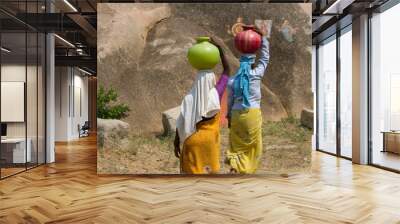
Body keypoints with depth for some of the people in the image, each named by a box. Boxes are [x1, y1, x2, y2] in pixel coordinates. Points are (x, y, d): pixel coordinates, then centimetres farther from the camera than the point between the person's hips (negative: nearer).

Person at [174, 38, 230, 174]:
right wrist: (219, 48, 2)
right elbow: (227, 70, 1)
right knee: (208, 170, 16)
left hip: (192, 141, 0)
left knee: (191, 171, 8)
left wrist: (176, 144, 0)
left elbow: (181, 124, -9)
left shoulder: (189, 98, -10)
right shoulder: (216, 94, -9)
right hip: (209, 140, 1)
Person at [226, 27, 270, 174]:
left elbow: (230, 100, 5)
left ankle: (235, 165, 9)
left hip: (236, 114, 2)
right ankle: (247, 168, 14)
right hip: (253, 113, -2)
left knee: (237, 142, 16)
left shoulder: (232, 80, 1)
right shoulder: (256, 74, -6)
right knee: (252, 143, 10)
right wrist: (263, 37, 10)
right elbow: (265, 59, 5)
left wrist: (229, 116, 15)